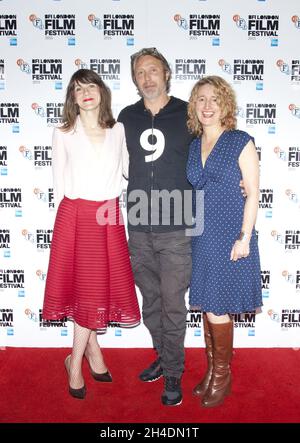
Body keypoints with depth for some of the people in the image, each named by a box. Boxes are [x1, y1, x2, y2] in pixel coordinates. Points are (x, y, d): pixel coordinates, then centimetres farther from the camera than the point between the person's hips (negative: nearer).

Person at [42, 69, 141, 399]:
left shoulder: (117, 130, 7)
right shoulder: (63, 133, 2)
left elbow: (128, 170, 15)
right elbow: (58, 181, 5)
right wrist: (66, 216, 3)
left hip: (109, 217, 2)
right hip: (75, 216, -2)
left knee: (101, 286, 6)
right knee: (86, 287, 2)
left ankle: (77, 360, 25)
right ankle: (91, 350, 24)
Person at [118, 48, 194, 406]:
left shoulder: (188, 114, 0)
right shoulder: (126, 117, 8)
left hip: (176, 229, -3)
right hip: (138, 229, 3)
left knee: (172, 305, 4)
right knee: (150, 302, 15)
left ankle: (173, 373, 23)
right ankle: (163, 357, 36)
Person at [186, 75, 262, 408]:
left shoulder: (241, 142, -4)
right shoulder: (192, 146, 10)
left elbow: (253, 193, -7)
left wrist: (244, 237, -13)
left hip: (229, 236, -5)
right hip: (200, 236, 5)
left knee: (217, 310, 0)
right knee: (207, 307, 13)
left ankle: (222, 376, 22)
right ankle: (211, 371, 30)